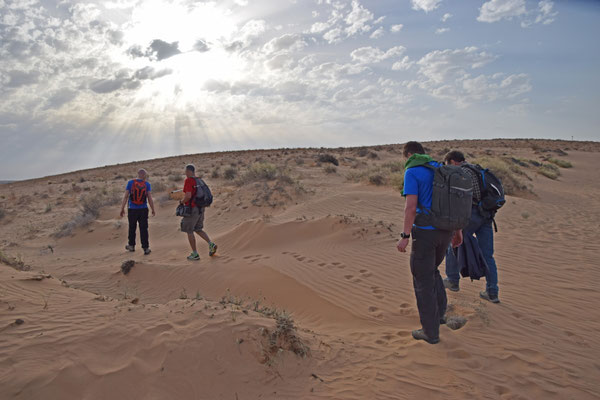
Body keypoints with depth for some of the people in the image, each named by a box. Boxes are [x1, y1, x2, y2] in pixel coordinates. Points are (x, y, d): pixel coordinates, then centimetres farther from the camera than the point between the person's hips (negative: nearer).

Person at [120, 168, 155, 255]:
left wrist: (122, 209, 1)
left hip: (132, 210, 1)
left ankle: (131, 245, 32)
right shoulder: (147, 184, -3)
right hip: (143, 210, 0)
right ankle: (146, 248, 1)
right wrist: (153, 210, 1)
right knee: (143, 229, 3)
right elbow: (150, 198, -8)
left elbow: (125, 197, -5)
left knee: (132, 228, 17)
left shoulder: (130, 183, -3)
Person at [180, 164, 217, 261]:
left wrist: (182, 202, -4)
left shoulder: (188, 181, -15)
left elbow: (188, 196, -25)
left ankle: (195, 254, 9)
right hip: (200, 208, 8)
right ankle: (211, 244, 1)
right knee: (198, 230, 20)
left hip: (192, 209, -8)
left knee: (189, 231, 5)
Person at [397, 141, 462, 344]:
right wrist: (458, 232, 19)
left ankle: (430, 332, 12)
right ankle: (439, 312, 30)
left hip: (425, 232, -7)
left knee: (423, 281, 5)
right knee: (431, 270, 29)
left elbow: (411, 207, -19)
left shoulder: (412, 172, -10)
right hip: (445, 231, 7)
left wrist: (405, 237, -15)